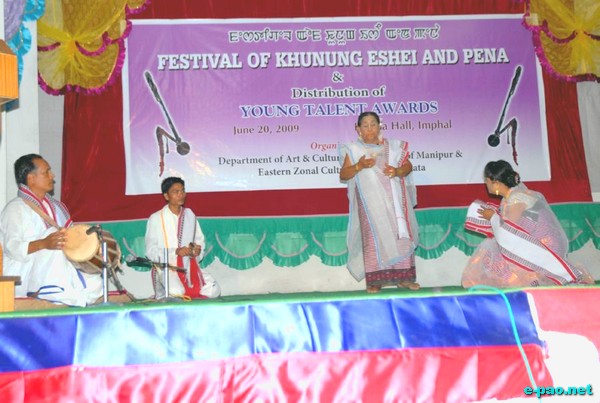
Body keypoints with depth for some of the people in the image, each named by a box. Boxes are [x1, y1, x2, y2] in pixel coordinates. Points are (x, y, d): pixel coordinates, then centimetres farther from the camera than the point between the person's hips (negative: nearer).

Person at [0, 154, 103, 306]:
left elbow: (66, 235, 24)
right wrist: (44, 244, -38)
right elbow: (12, 248, -22)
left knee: (95, 285, -15)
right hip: (23, 275, -7)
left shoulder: (53, 205, 17)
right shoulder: (15, 208, -9)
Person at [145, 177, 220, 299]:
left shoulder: (190, 215, 13)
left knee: (213, 290, -19)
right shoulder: (156, 218, -2)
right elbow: (151, 251, -6)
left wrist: (198, 250, -4)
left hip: (189, 266, 5)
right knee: (177, 292, -34)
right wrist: (176, 251, -18)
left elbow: (199, 240, 20)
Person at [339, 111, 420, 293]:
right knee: (373, 237, -4)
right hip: (371, 204, -3)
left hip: (394, 202, 3)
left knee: (400, 235, 2)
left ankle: (402, 277, 10)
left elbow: (408, 165, 9)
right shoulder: (353, 150, 4)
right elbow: (343, 175, 0)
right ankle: (375, 280, 0)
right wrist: (359, 166, -17)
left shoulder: (393, 146, 11)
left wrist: (397, 171, -12)